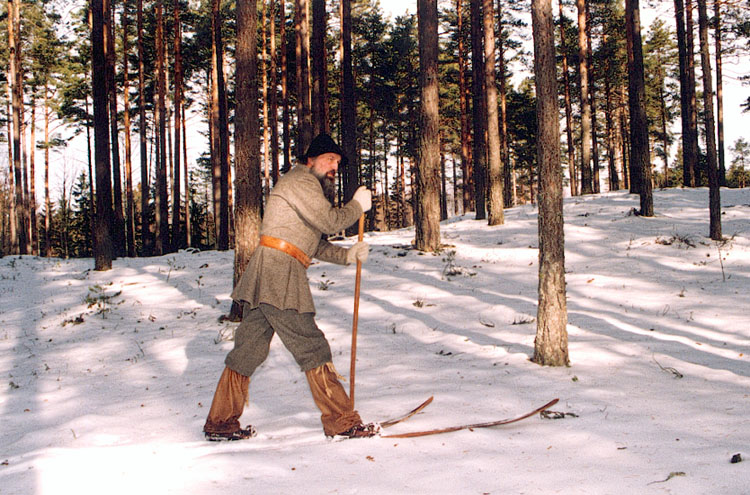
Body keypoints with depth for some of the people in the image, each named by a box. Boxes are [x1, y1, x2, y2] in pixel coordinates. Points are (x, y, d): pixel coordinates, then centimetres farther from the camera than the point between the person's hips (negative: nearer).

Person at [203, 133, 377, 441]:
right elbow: (329, 221, -14)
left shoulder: (312, 189, 29)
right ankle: (341, 422, -2)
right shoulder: (301, 181, -4)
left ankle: (220, 423, 15)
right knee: (312, 348, -6)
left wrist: (348, 255, 11)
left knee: (249, 349, 11)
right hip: (279, 270, -10)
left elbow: (317, 246, 24)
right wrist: (357, 206, 2)